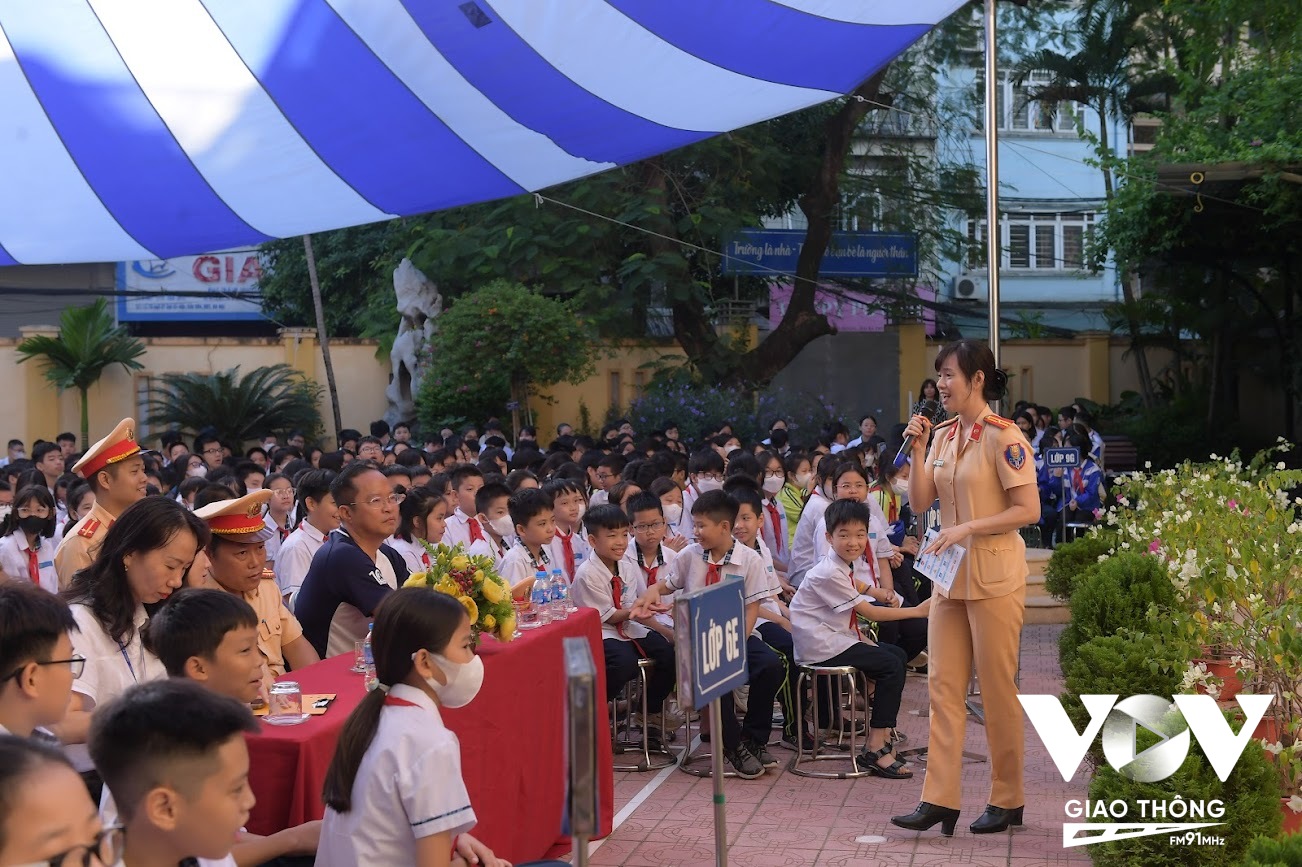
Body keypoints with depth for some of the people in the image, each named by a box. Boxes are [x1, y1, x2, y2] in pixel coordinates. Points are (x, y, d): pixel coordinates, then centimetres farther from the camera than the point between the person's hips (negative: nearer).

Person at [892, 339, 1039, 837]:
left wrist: (967, 528, -20)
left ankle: (1008, 800, 15)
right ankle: (939, 799, 5)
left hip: (994, 576, -7)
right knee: (943, 687, 4)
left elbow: (1028, 510, -15)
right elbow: (919, 500, 6)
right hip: (950, 573, 7)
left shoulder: (1002, 437, -12)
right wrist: (917, 449, -5)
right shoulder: (943, 436, 10)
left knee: (997, 690, 2)